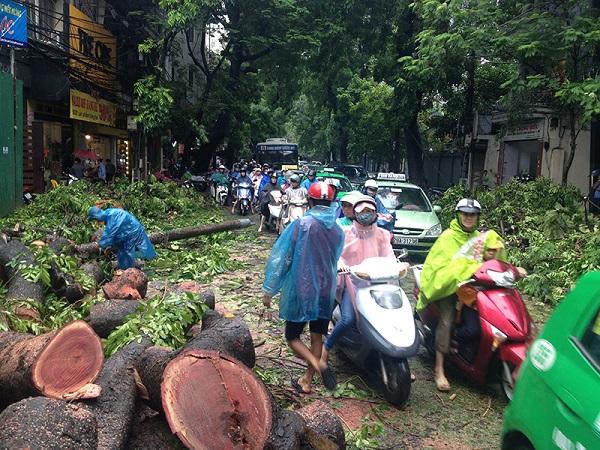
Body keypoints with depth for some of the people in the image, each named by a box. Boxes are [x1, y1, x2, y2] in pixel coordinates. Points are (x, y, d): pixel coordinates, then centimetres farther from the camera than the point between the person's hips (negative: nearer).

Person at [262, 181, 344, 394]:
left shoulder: (301, 225, -15)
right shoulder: (337, 230, 0)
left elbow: (281, 256, -14)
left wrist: (269, 288, -8)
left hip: (301, 291, -4)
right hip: (326, 292, 5)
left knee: (293, 337, 8)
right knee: (317, 337, 16)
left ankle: (318, 365, -14)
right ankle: (306, 381, 25)